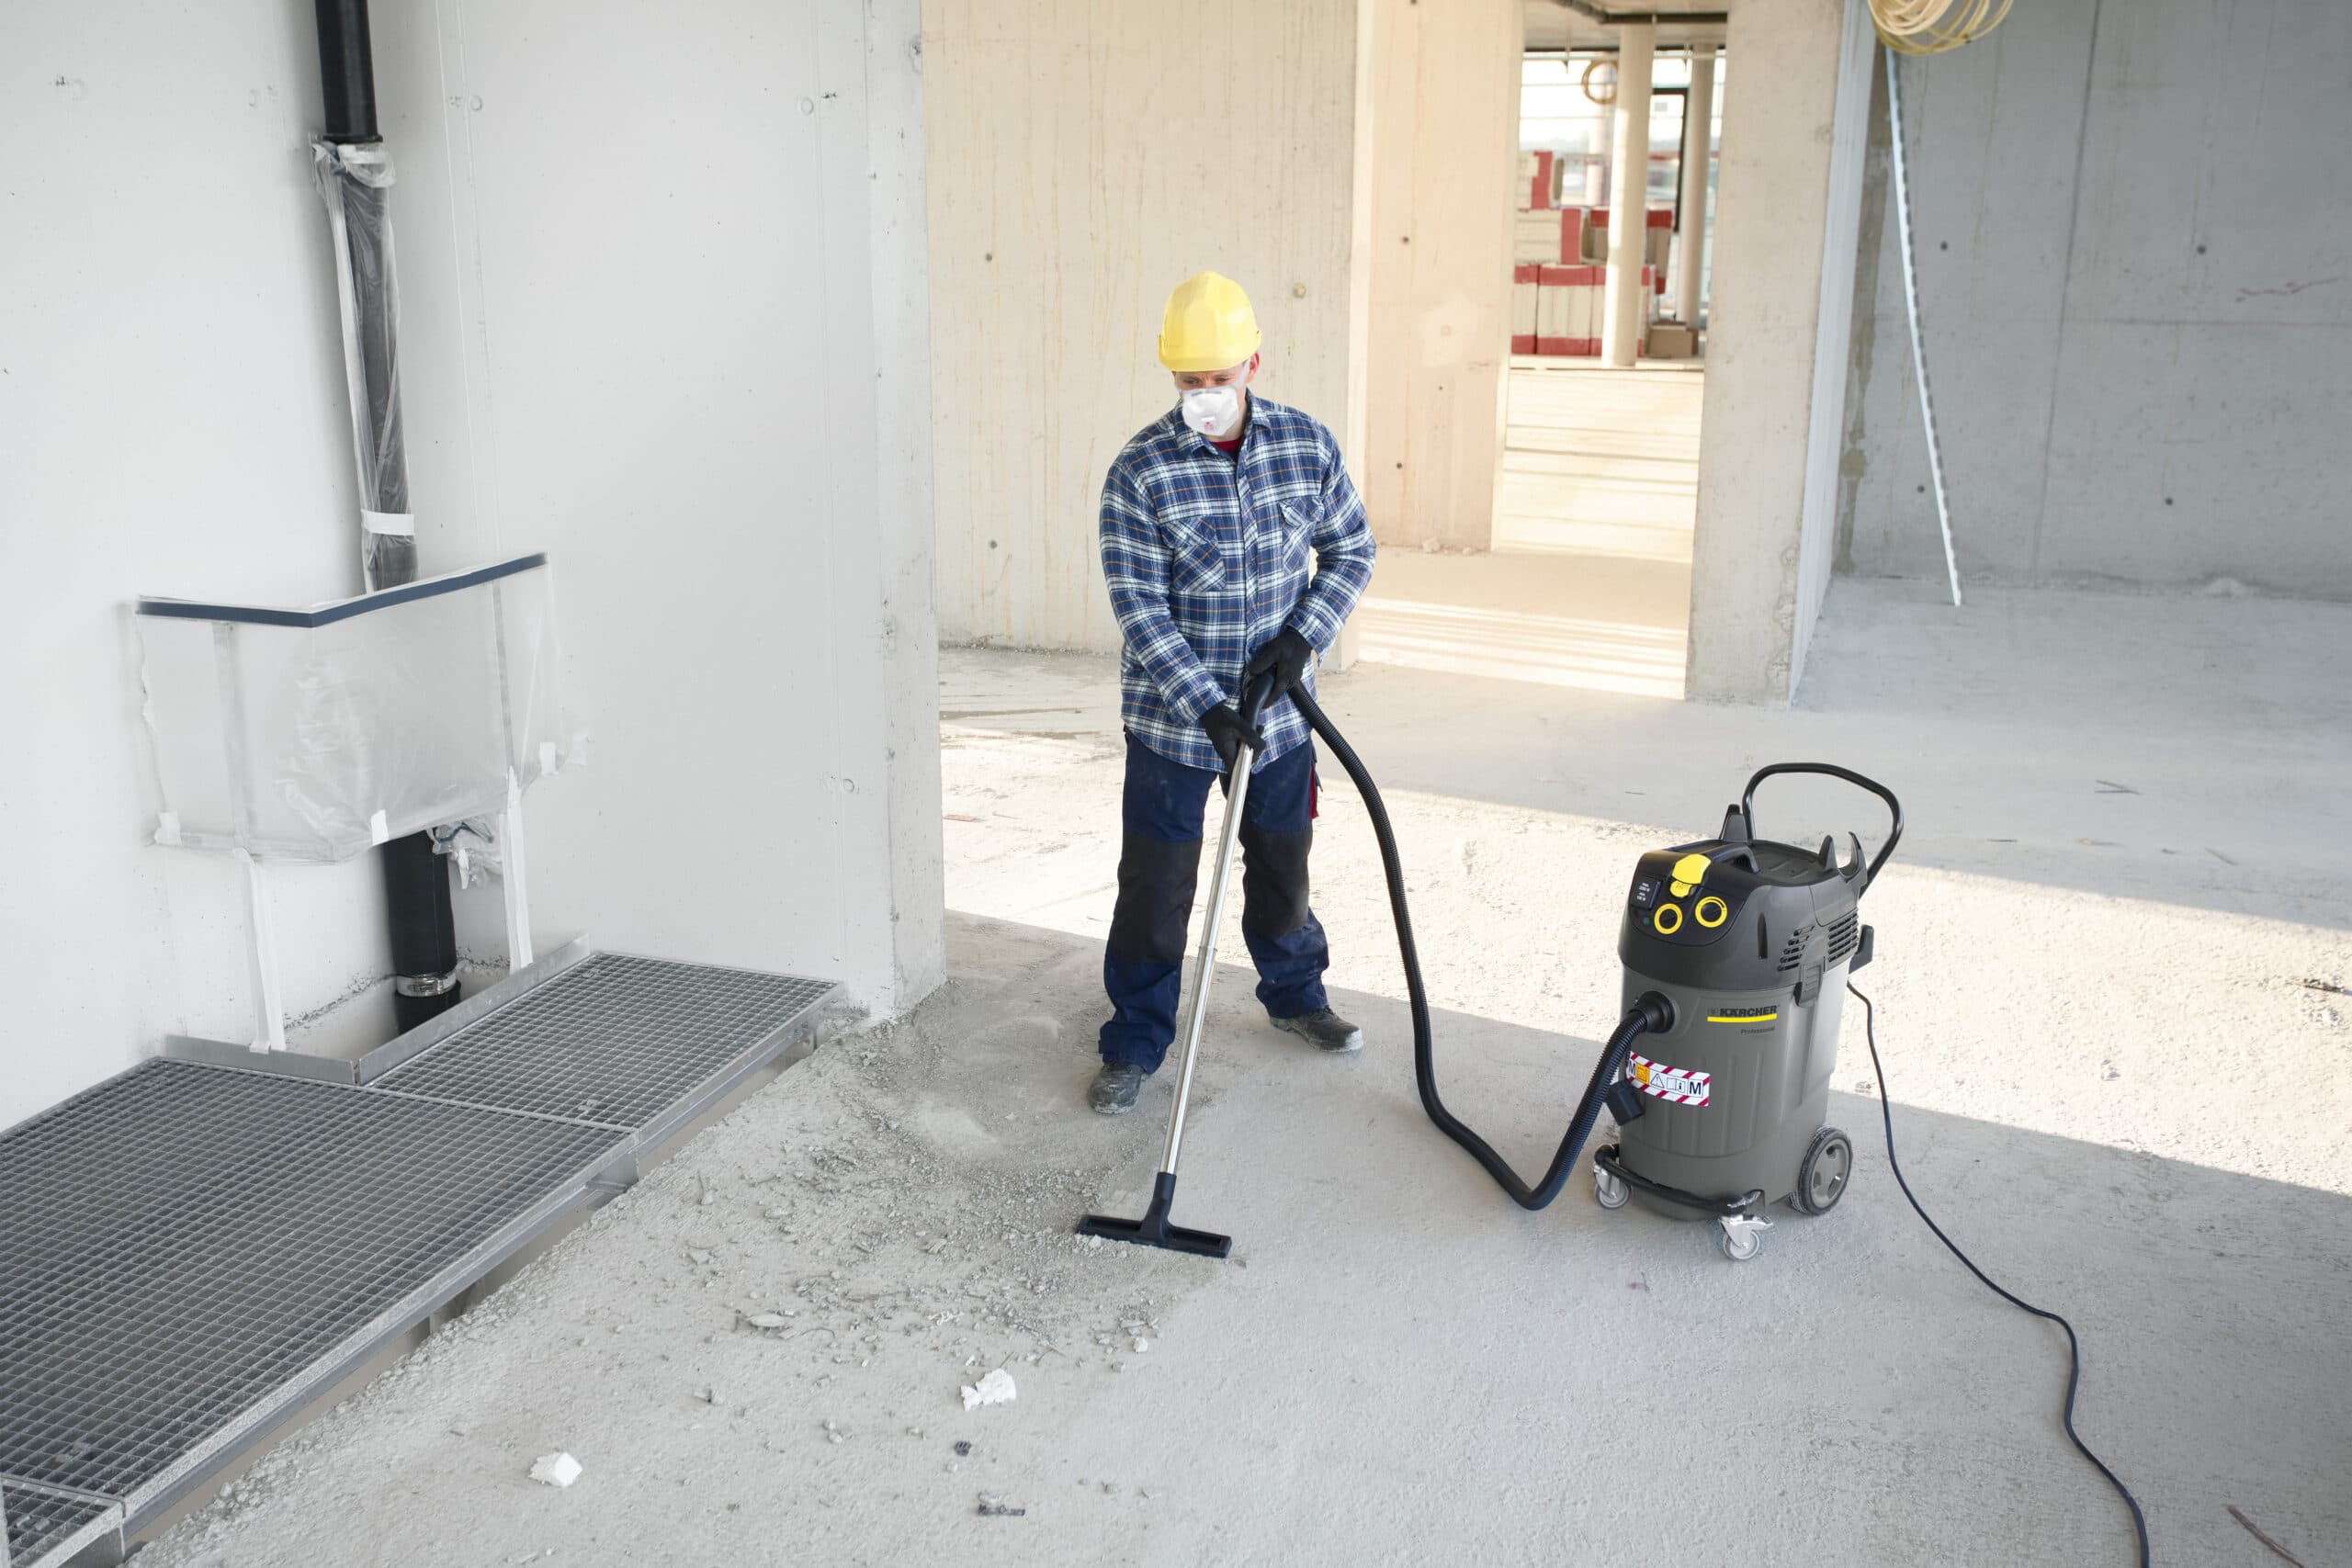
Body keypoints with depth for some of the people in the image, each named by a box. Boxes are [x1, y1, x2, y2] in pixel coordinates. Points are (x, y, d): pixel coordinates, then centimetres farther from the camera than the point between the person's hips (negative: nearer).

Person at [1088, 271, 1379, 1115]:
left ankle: (1294, 992, 42)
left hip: (1277, 711, 3)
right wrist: (1206, 706, -25)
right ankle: (1135, 1043, 19)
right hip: (1171, 719, -3)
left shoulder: (1308, 445, -5)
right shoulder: (1139, 472, -16)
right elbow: (1140, 609, -17)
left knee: (1282, 861, 19)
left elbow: (1351, 549, 6)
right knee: (1155, 883, 4)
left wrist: (1304, 635, -10)